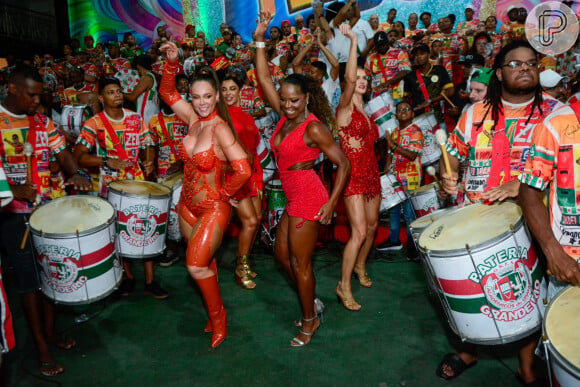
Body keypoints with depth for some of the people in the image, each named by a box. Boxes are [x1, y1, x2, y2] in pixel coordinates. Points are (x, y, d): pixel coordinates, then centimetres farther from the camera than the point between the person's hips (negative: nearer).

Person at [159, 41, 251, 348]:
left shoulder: (220, 128, -23)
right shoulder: (193, 118, -3)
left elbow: (243, 170, -33)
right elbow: (168, 92, 9)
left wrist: (225, 192, -17)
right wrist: (171, 62, -5)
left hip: (213, 207, -7)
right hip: (188, 205, 7)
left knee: (196, 267, -7)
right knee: (205, 261, 18)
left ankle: (218, 318, 17)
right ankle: (214, 312, 38)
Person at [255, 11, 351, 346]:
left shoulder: (313, 127, -16)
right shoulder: (286, 116, 5)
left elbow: (344, 164, -15)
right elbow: (264, 79, 7)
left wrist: (331, 203, -16)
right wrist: (260, 40, 1)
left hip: (309, 198, -9)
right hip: (294, 197, 9)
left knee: (300, 262, 2)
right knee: (282, 253, 18)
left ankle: (311, 319, 22)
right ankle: (311, 302, 36)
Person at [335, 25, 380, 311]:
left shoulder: (364, 110, 14)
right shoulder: (345, 107, -8)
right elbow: (349, 78, -25)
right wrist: (353, 41, -21)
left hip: (371, 173, 8)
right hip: (353, 174, -8)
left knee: (372, 226, 16)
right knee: (359, 231, -14)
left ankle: (360, 266, 39)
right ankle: (344, 286, -2)